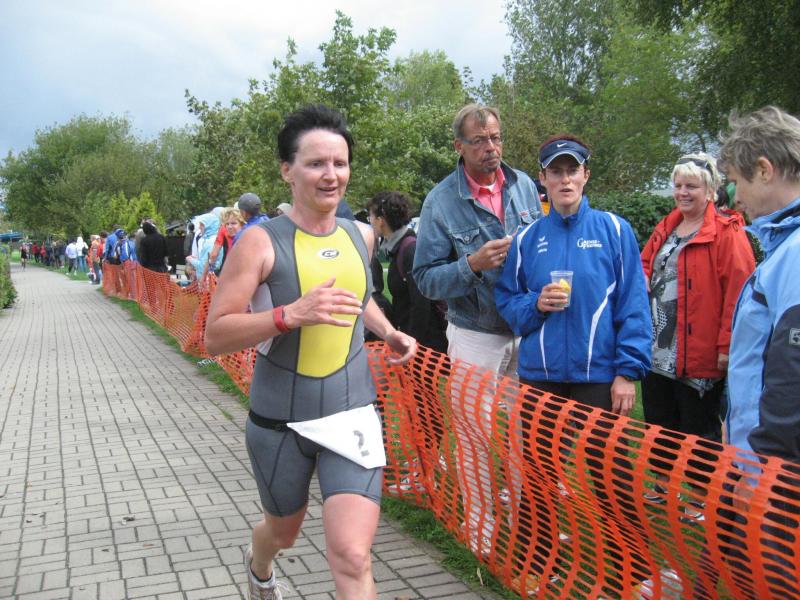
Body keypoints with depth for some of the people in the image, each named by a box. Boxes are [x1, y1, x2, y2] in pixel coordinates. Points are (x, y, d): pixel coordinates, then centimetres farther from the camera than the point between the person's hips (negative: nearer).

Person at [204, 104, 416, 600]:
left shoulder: (361, 235, 3)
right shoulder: (262, 241, -13)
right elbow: (216, 336, -17)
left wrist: (388, 331, 7)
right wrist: (292, 314, -30)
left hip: (352, 413, 2)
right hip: (280, 418, -2)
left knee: (352, 556, -11)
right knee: (284, 530, 24)